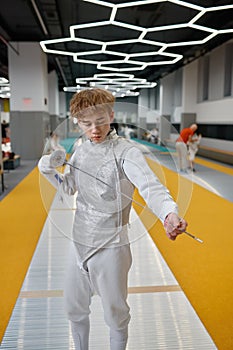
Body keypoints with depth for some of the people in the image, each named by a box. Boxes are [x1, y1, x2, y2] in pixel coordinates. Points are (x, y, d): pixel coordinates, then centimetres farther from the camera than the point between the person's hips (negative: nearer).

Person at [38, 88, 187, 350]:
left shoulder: (126, 151, -18)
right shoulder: (81, 150, 2)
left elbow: (150, 187, -34)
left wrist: (169, 213, -56)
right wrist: (48, 169, -4)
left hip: (110, 247, -6)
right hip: (79, 242, 6)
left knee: (115, 315, 14)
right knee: (74, 308, 22)